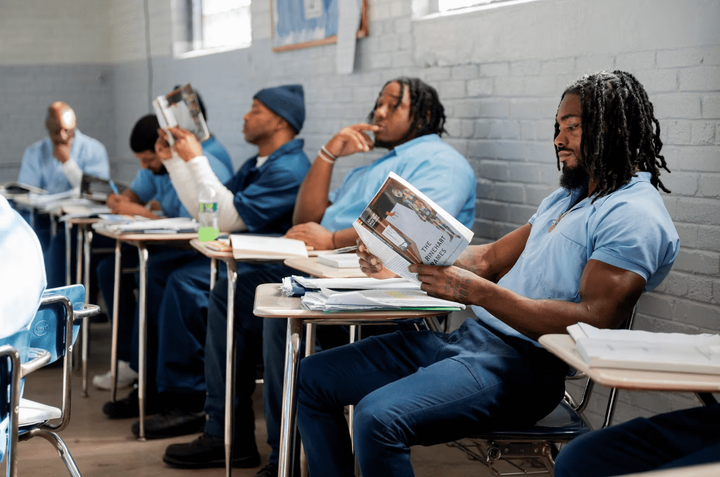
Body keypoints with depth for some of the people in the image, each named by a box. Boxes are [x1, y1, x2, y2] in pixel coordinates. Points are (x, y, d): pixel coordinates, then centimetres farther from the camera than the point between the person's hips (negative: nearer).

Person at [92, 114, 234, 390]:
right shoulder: (155, 165, 8)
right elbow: (134, 193, 22)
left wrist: (139, 211, -20)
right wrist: (119, 200, -4)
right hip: (172, 245, 10)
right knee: (109, 268, -2)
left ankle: (139, 366, -17)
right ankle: (126, 355, -3)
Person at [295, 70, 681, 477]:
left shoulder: (635, 215, -10)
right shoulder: (567, 198, 23)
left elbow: (597, 321, -21)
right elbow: (490, 258, 23)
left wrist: (477, 292, -27)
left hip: (523, 363, -10)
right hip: (467, 337, 10)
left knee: (378, 418, -32)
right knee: (312, 378, 6)